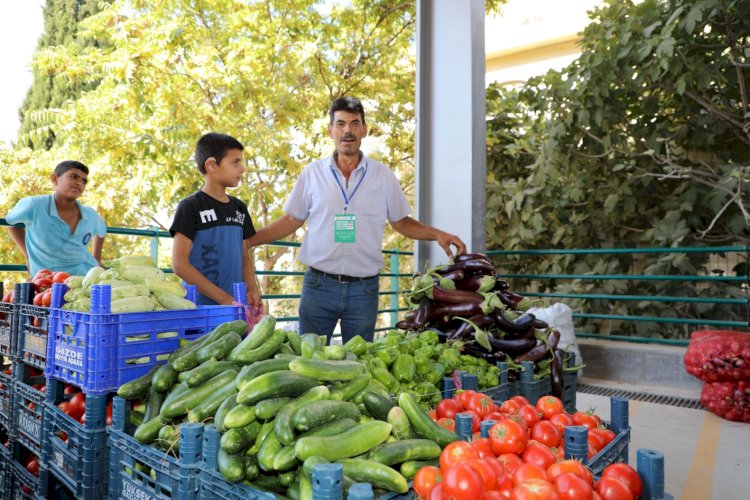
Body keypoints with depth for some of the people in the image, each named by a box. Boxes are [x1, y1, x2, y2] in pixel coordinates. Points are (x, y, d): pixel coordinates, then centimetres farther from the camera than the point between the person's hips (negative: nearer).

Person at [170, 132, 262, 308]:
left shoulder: (239, 208, 13)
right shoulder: (190, 207, -4)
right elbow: (179, 264, -10)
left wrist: (253, 288, -2)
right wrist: (223, 298, -15)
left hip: (237, 306, 5)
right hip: (201, 306, -5)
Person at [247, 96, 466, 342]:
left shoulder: (383, 175, 4)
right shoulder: (312, 172, 3)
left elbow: (400, 222, 11)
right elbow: (291, 221, 8)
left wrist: (437, 234, -4)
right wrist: (244, 241, 1)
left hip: (364, 288, 1)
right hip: (319, 285, 0)